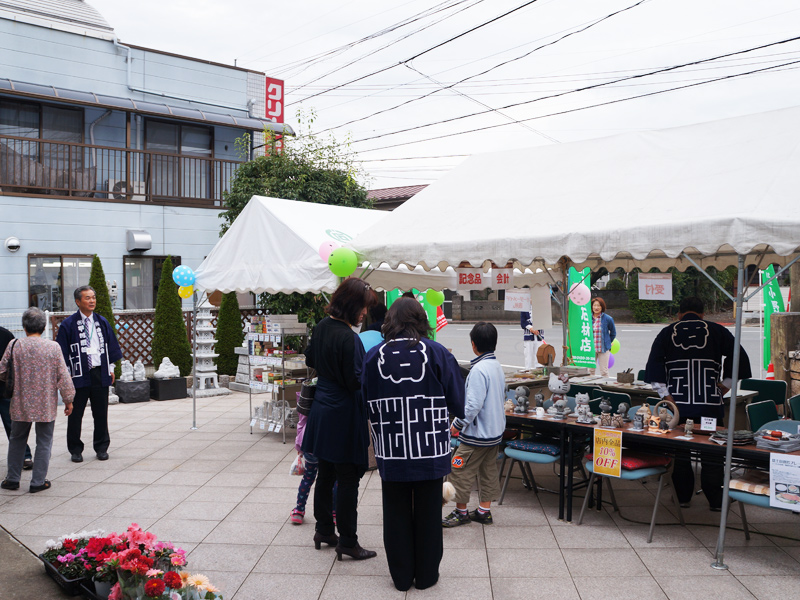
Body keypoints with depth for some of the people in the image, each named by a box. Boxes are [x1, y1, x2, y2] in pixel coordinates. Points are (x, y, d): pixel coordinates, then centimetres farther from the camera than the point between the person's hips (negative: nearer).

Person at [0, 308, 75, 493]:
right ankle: (38, 481, 11)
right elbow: (63, 376, -7)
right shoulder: (53, 347, -10)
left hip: (20, 404, 2)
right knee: (44, 442, 9)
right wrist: (68, 400, 3)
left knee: (17, 440, 18)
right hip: (46, 405, -1)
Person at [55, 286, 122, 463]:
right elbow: (62, 351, -3)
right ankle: (75, 450, 16)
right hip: (79, 375, -3)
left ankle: (101, 448, 20)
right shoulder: (68, 324, -3)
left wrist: (111, 368, 11)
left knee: (101, 413, 8)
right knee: (75, 414, 5)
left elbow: (111, 347, 16)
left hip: (100, 373, 3)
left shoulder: (102, 322, 10)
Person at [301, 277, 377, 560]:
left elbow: (310, 360, 19)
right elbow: (356, 381, -21)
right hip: (343, 416, -9)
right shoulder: (348, 338, -23)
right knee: (348, 478, 2)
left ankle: (324, 530, 32)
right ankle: (347, 542, 11)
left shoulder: (321, 327, 3)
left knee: (325, 475, 19)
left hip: (322, 409, 9)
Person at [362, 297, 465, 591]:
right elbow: (458, 404, -3)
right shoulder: (438, 354, -9)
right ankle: (426, 575, 25)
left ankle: (402, 576, 25)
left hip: (391, 450, 1)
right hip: (430, 449, -1)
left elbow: (367, 405, 3)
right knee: (428, 512, 13)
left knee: (396, 513, 14)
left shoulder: (374, 356, -6)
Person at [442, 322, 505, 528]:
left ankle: (461, 512, 12)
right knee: (488, 471, 15)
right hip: (495, 431, 9)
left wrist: (458, 424, -13)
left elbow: (473, 404, -26)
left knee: (460, 471, 2)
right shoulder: (498, 367, 7)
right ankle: (484, 511, 23)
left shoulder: (478, 370, -21)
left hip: (477, 434, -9)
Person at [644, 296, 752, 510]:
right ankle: (715, 500, 10)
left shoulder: (667, 333, 7)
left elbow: (654, 364, -2)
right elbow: (738, 357, -2)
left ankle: (683, 497, 17)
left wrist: (665, 394, -3)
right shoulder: (717, 331, 6)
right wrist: (725, 384, 4)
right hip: (709, 403, -1)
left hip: (678, 403, 1)